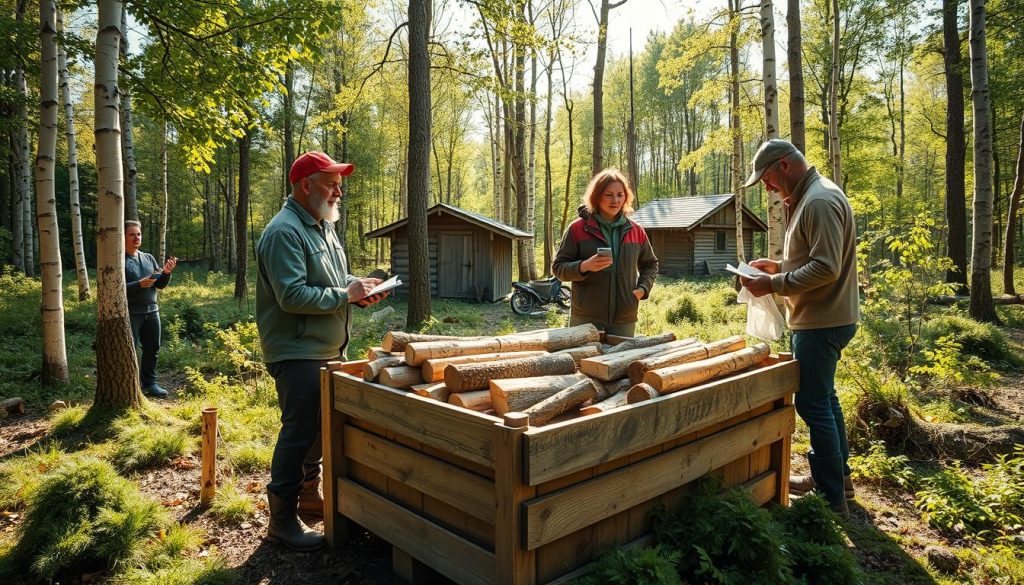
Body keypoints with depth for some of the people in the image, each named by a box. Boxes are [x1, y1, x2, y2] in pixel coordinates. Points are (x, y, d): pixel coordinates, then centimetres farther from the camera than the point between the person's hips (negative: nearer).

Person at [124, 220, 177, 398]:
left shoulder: (148, 258, 13)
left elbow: (160, 284, 12)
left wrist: (166, 272, -7)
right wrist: (139, 285, -23)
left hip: (152, 311, 6)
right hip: (130, 313, -6)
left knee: (152, 349, 9)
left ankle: (150, 384, 19)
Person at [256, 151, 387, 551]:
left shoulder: (323, 227, 15)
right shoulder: (284, 231, -17)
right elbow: (293, 295, -25)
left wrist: (358, 290, 2)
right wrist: (345, 294, -19)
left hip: (326, 350, 10)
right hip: (297, 353, -10)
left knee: (320, 427, 19)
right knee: (298, 434, -3)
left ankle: (309, 492, 36)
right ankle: (282, 521, 10)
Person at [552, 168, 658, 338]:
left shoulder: (636, 231, 8)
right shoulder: (578, 228, -3)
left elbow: (650, 264, 22)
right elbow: (558, 267, -2)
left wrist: (643, 288, 4)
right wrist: (584, 266, -20)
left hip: (625, 320, 3)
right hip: (585, 319, -3)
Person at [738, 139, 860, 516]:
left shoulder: (820, 201, -18)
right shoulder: (809, 198, 15)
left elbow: (826, 268, -25)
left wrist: (773, 284, -20)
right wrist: (779, 266, 10)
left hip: (822, 322, -11)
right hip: (821, 319, 11)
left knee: (814, 404, -5)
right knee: (824, 399, 19)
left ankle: (832, 498, 6)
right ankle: (837, 476, 34)